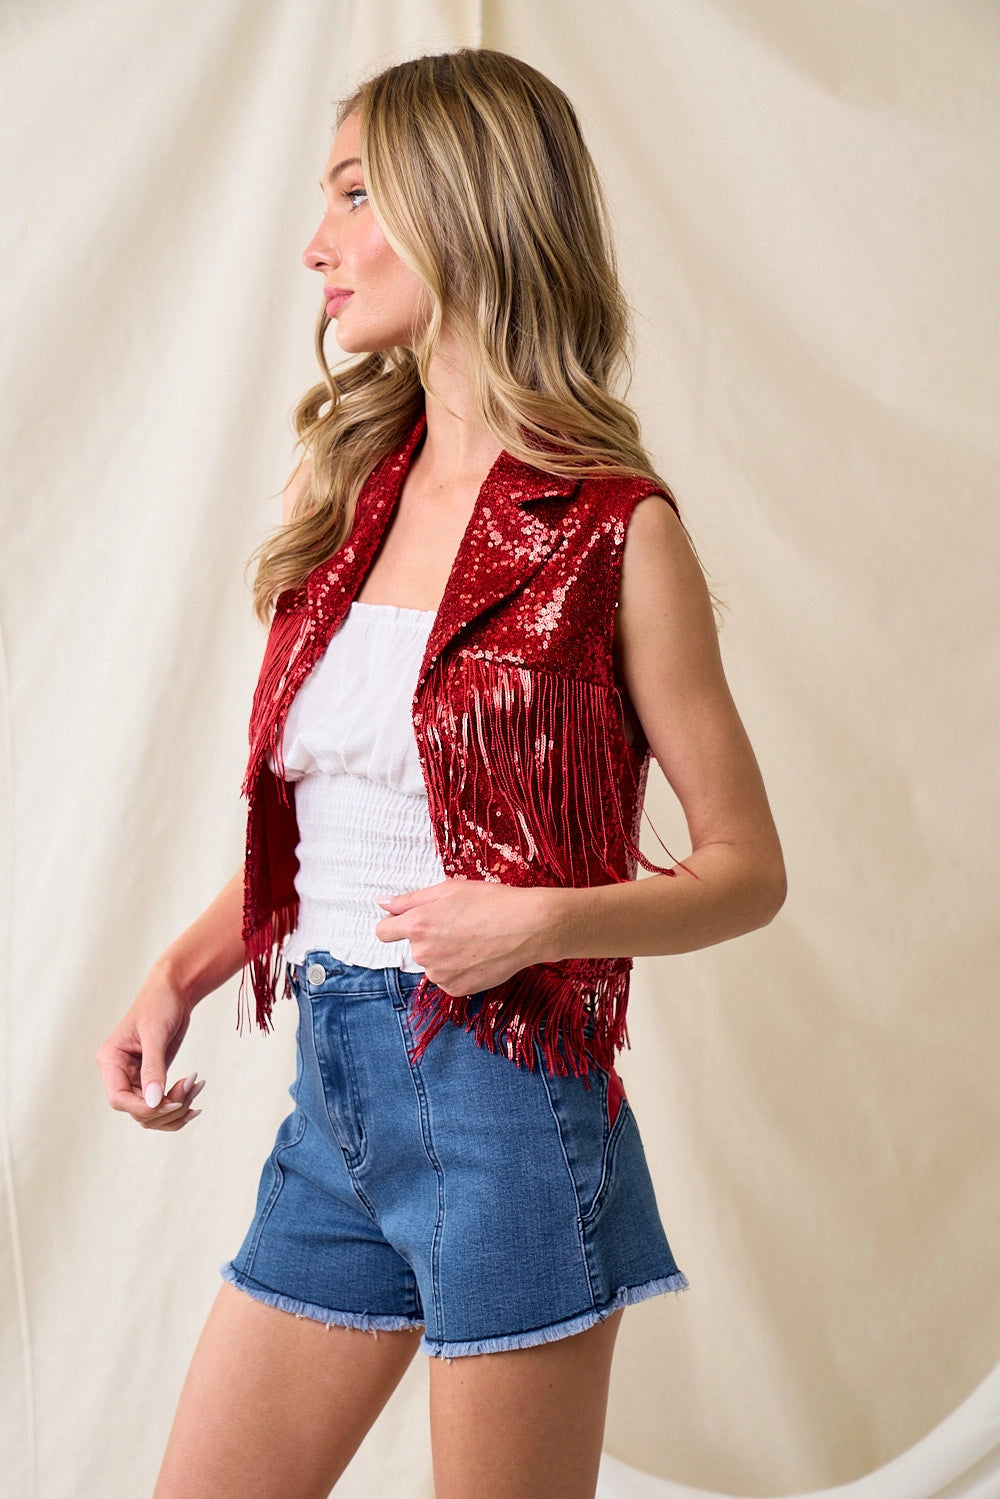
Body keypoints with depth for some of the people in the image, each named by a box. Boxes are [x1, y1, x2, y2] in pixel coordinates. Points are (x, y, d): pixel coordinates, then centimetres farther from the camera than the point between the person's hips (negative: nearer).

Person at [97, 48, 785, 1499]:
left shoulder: (611, 532, -8)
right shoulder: (345, 493, 10)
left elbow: (747, 866, -4)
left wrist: (539, 920, -19)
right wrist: (180, 973, 3)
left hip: (504, 1099, -6)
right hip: (333, 1093, 6)